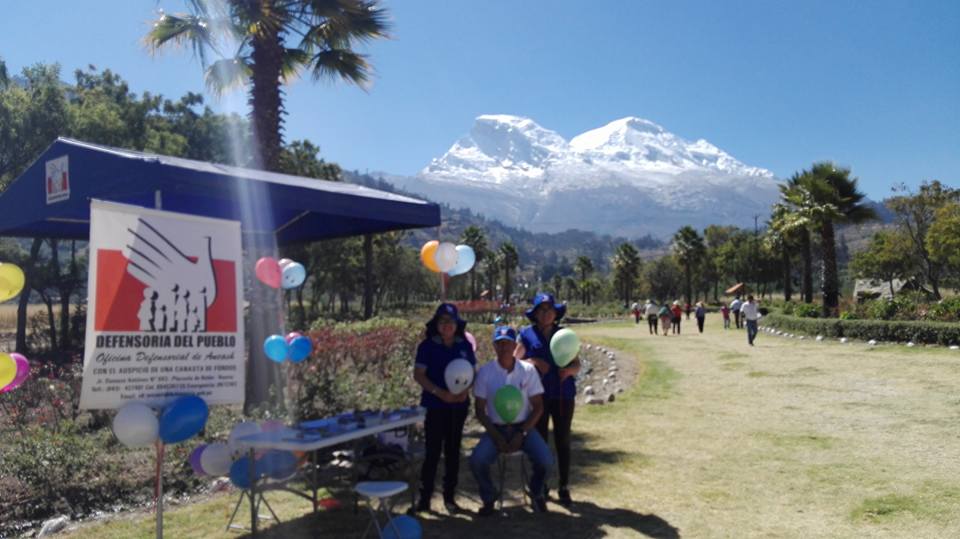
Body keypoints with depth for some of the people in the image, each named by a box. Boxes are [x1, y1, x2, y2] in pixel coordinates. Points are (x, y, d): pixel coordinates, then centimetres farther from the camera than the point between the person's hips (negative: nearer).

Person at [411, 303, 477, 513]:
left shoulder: (465, 345, 4)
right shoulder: (427, 346, -4)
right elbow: (419, 374, -8)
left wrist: (465, 390, -10)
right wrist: (441, 393, -18)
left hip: (458, 406, 3)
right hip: (434, 406, -3)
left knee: (453, 450, 10)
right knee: (433, 451, -2)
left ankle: (450, 496, 21)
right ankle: (425, 498, 9)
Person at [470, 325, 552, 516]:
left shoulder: (528, 370, -2)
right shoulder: (485, 372, -3)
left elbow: (538, 407, -1)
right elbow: (480, 410, -1)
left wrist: (522, 434, -12)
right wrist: (496, 436, -12)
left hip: (524, 427, 0)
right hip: (495, 429, 0)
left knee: (546, 461, -23)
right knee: (476, 461, -26)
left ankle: (536, 495, 11)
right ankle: (489, 499, 5)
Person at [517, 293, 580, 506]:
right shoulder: (527, 334, 2)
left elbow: (577, 364, 8)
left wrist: (569, 370, -15)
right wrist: (533, 362, -17)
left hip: (563, 394, 1)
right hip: (538, 395, -1)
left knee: (563, 441, 6)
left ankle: (563, 487, 17)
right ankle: (540, 487, 21)